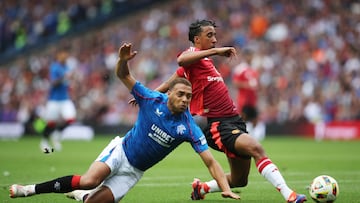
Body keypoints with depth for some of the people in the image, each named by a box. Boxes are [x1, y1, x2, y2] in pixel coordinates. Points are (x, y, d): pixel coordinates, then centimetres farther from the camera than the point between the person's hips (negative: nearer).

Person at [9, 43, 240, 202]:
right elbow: (123, 76, -9)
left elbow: (211, 162, -15)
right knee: (90, 180, -31)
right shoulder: (152, 100, -12)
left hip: (134, 171, 1)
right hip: (120, 151, -1)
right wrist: (123, 60, -33)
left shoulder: (190, 128, -14)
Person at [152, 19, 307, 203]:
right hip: (216, 125, -10)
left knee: (239, 181, 11)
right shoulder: (193, 55, -6)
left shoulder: (204, 59, 20)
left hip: (233, 121, 10)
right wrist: (215, 51, -37)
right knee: (256, 148, -31)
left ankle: (201, 188, 33)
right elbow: (181, 60, -34)